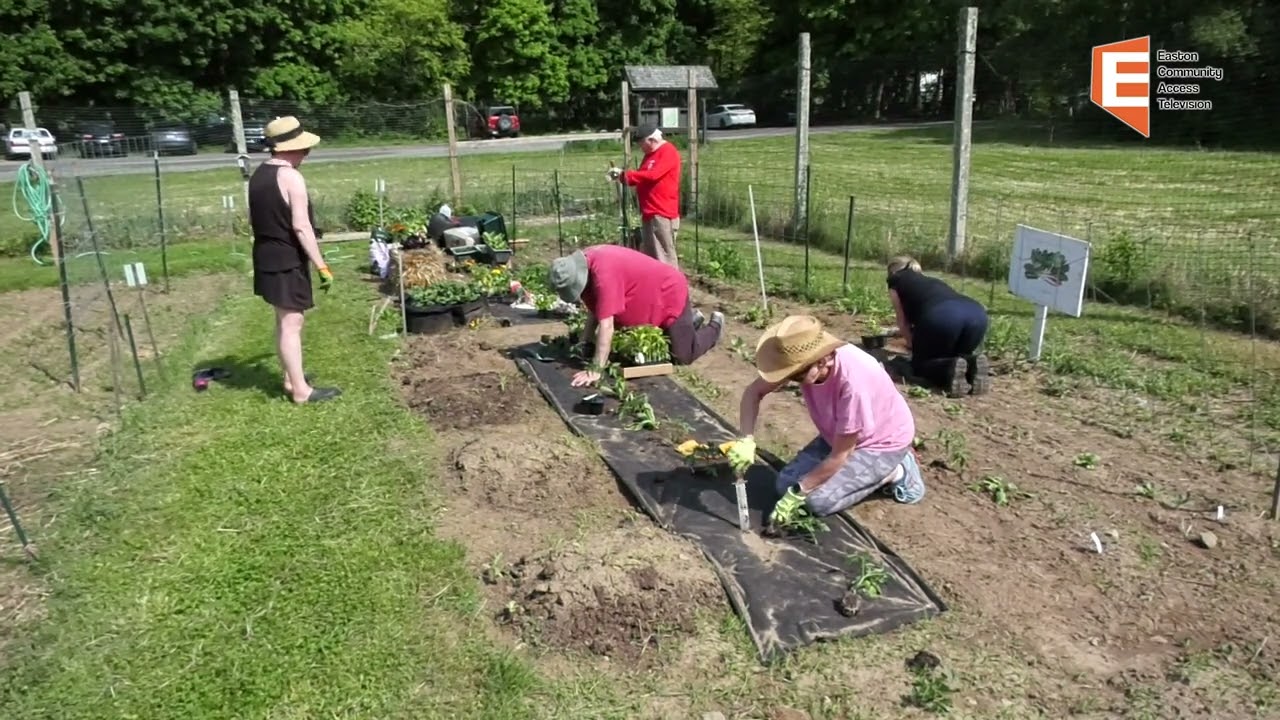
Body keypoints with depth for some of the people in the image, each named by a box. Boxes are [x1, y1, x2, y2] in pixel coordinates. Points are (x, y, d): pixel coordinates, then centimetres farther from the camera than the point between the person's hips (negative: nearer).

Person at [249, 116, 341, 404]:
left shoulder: (258, 175, 10)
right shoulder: (291, 177, -18)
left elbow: (252, 220, 17)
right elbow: (301, 227, -22)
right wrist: (322, 266, -20)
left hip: (266, 258, 9)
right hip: (287, 261, -9)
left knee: (283, 321, 18)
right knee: (291, 324, -4)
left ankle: (290, 379, 28)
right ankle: (301, 390, 2)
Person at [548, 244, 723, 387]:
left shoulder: (603, 271, -39)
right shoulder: (582, 264, -11)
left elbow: (606, 325, -40)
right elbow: (595, 309, 2)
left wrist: (595, 370, -38)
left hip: (671, 295, -9)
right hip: (651, 300, 9)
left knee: (682, 357, -2)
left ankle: (714, 327, 24)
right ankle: (691, 320, 40)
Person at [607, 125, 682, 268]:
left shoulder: (668, 152, -10)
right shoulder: (650, 154, 19)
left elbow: (652, 175, -22)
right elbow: (643, 177, 20)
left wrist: (624, 175, -16)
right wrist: (622, 176, 2)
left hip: (662, 214, -10)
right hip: (650, 213, 10)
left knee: (664, 256, -8)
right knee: (650, 256, 12)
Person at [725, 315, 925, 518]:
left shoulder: (853, 382, -40)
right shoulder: (804, 361, -22)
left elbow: (840, 455, -28)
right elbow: (754, 391, -9)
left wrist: (797, 494, -21)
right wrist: (747, 440, -25)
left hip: (884, 444, -7)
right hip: (839, 435, 7)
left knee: (819, 501, -20)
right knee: (786, 485, -4)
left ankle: (894, 473, 1)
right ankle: (859, 467, 13)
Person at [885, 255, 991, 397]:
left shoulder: (896, 281, 29)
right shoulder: (933, 280, 42)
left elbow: (903, 321, 28)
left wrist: (911, 343, 46)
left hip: (941, 317, -5)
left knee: (920, 364, 18)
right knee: (955, 357, 30)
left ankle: (950, 369, -13)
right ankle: (973, 365, -3)